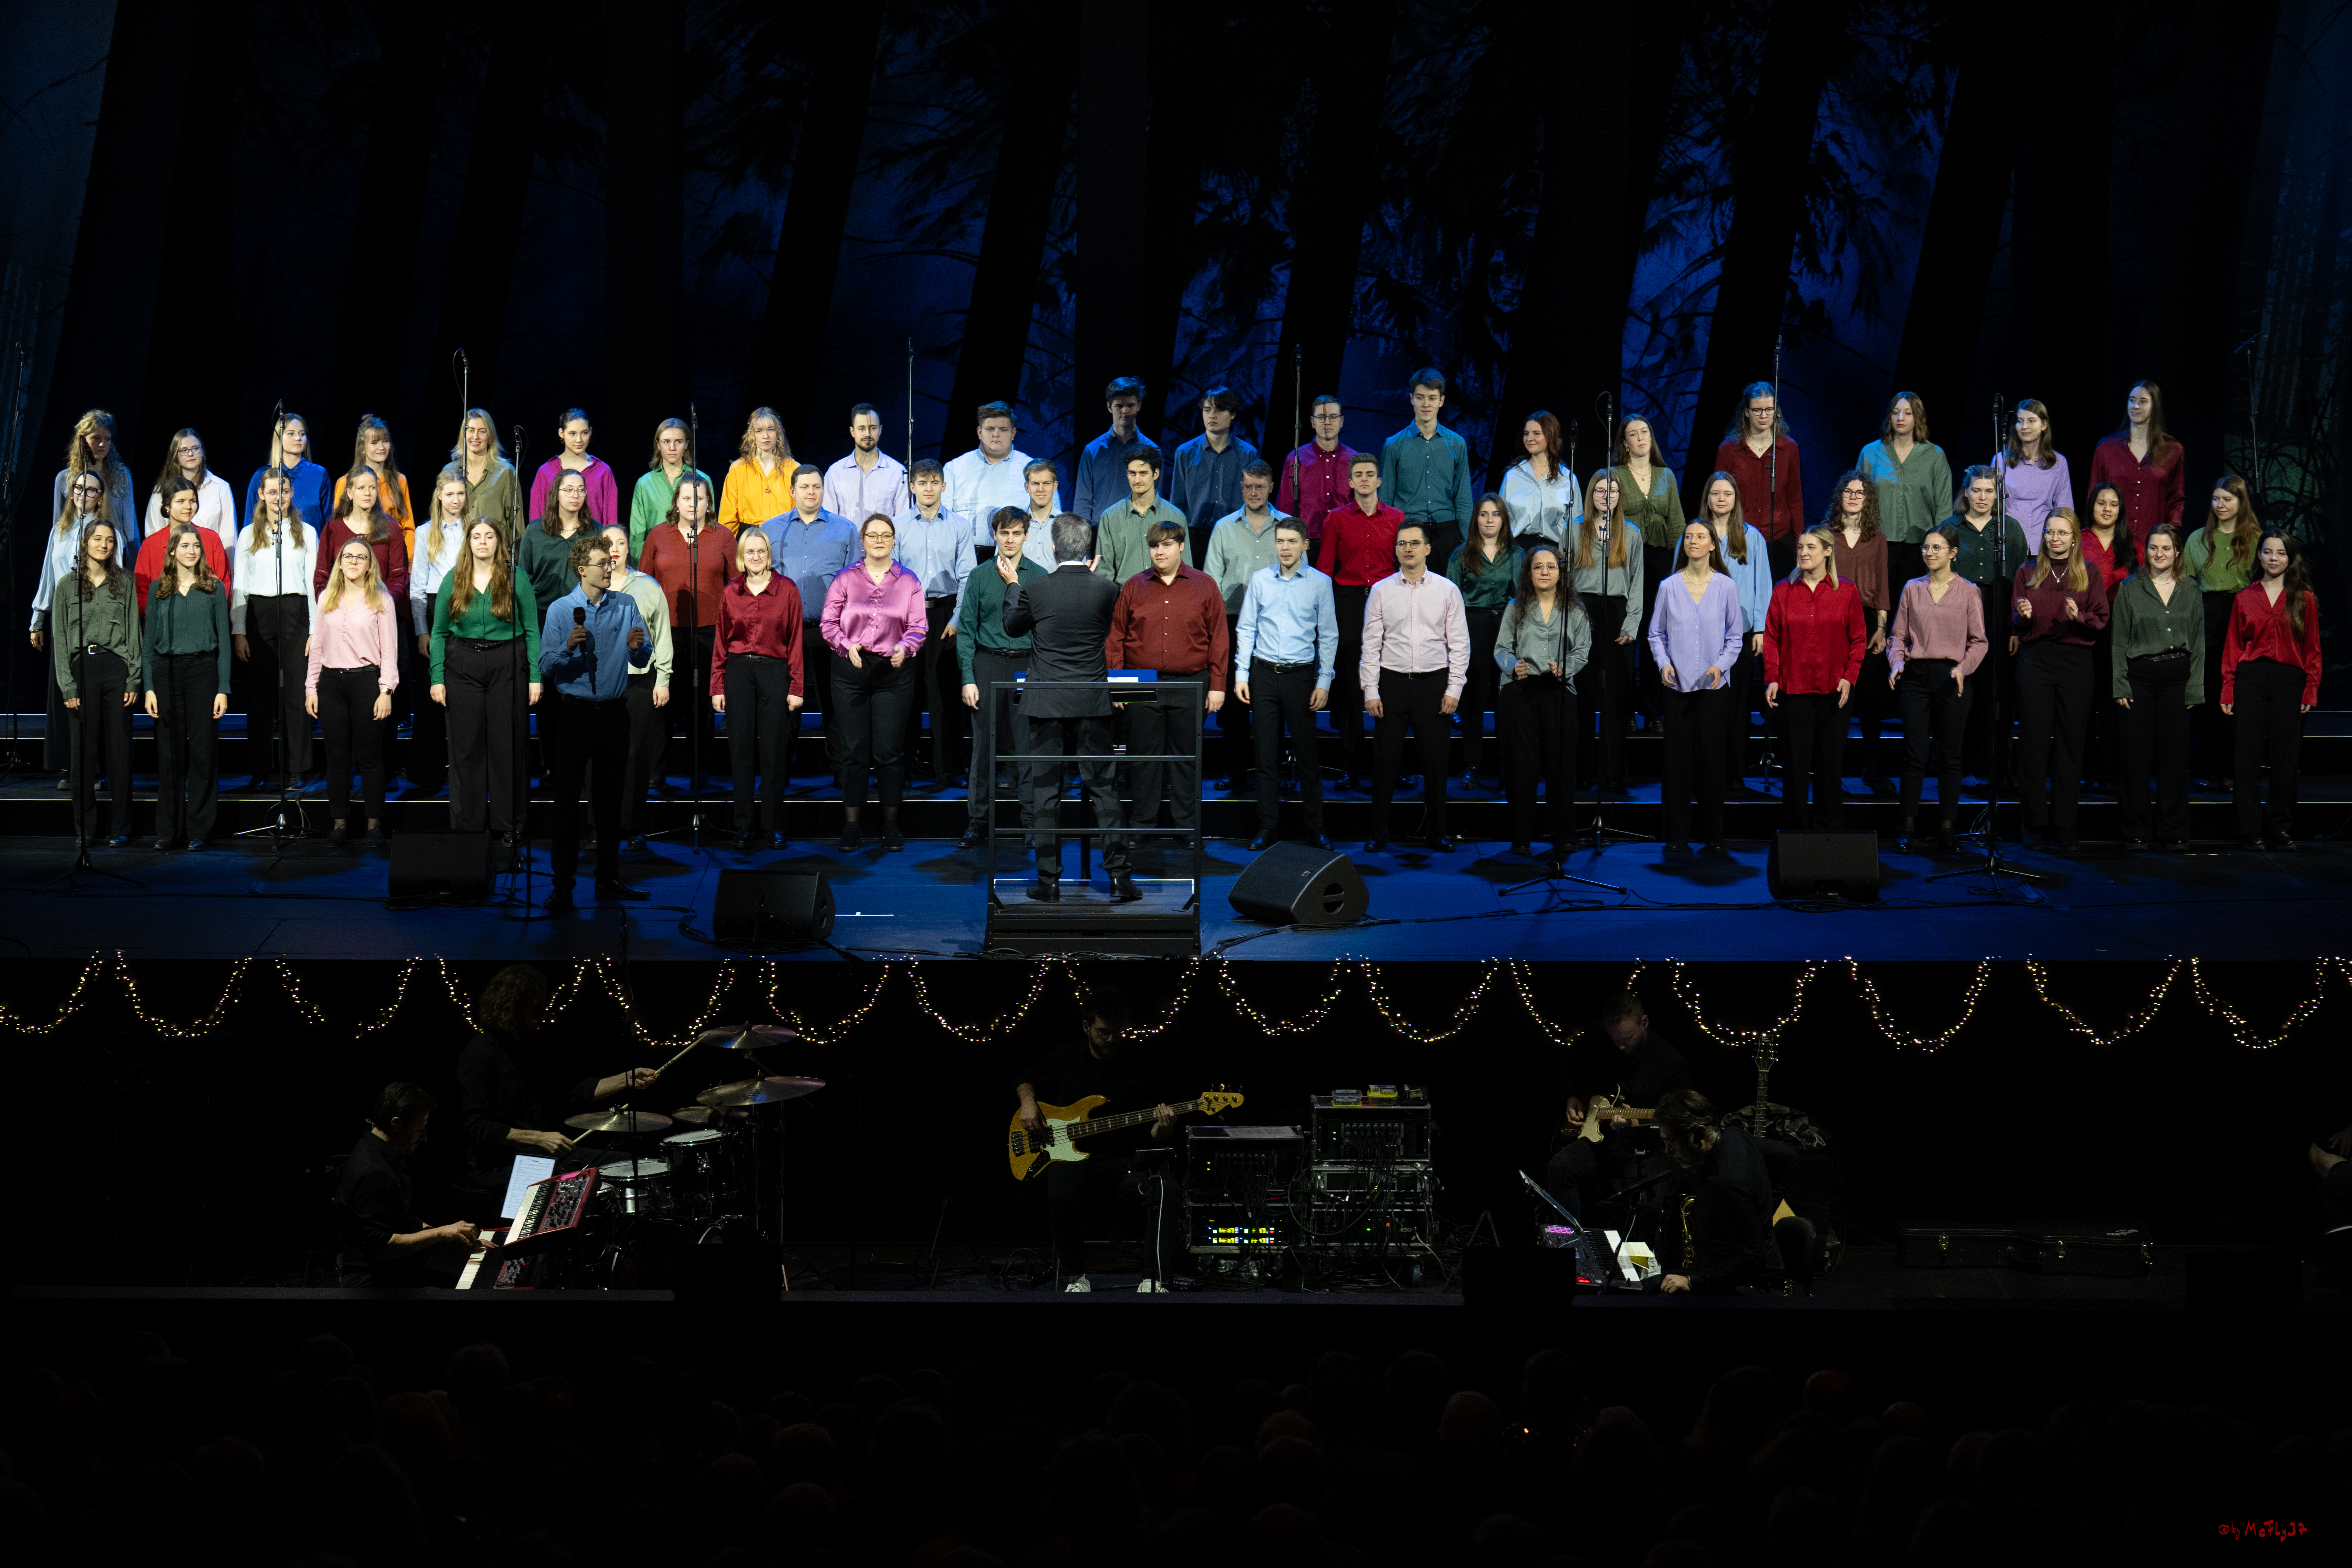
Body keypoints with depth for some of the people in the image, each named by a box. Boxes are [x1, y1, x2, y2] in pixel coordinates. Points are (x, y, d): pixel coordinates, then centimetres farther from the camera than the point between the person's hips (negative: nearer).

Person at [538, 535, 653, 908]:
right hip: (575, 712, -2)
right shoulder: (560, 610, -1)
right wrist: (569, 647, -23)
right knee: (568, 800, -3)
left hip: (614, 711, 2)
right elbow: (546, 667, -6)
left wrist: (636, 647, -17)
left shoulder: (626, 607, 6)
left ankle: (609, 880, 15)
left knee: (609, 799, 8)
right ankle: (563, 885, 0)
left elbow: (643, 661, 5)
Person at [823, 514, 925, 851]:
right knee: (854, 749, 1)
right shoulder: (845, 579, 6)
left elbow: (918, 627, 4)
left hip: (894, 672, 0)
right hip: (851, 671, 0)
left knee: (889, 750, -1)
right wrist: (847, 646, -14)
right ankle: (851, 824, 9)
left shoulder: (909, 582, 8)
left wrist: (904, 648, -16)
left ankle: (891, 826, 7)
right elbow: (828, 623, 4)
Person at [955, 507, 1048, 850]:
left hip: (1028, 665, 0)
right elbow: (967, 629, 4)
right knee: (984, 744, 1)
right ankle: (978, 821, 8)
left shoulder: (1039, 576, 5)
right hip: (988, 664, 0)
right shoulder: (980, 576, 5)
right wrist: (968, 678, -3)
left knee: (1028, 743, 0)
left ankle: (1032, 821, 7)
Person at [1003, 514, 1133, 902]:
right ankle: (1118, 874, 3)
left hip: (1047, 702, -1)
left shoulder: (1034, 589, -9)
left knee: (1045, 790, 5)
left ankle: (1049, 879, 6)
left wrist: (1012, 583, 23)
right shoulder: (1105, 589, -6)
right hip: (1093, 701, 1)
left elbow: (1013, 625, 9)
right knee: (1104, 786, 7)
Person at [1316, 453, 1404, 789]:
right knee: (1351, 682, -1)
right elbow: (1325, 568, 6)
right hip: (1348, 601, 0)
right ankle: (1351, 765, 3)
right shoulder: (1337, 519, 6)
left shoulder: (1396, 519, 8)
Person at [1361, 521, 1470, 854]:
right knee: (1385, 759, 1)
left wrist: (1454, 689, -4)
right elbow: (1371, 644, 4)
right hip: (1392, 681, 0)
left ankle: (1437, 831, 15)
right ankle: (1378, 832, 9)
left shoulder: (1447, 591, 3)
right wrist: (1370, 691, -2)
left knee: (1435, 761, 3)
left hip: (1434, 683, 0)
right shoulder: (1381, 591, 4)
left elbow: (1460, 643, 3)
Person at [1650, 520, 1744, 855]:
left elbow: (1735, 635, 6)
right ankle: (1677, 837, 6)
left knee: (1711, 758, 0)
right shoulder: (1670, 588, 4)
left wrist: (1721, 665, -9)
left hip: (1712, 685, 0)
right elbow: (1656, 632, 9)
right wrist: (1663, 662, -8)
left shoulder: (1725, 587, 3)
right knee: (1677, 758, 1)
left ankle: (1714, 837, 7)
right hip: (1676, 683, 0)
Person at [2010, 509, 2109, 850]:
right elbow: (2014, 625, 12)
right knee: (2033, 741, -2)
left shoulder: (2089, 573, 7)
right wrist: (2022, 616, -10)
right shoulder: (2028, 572, 11)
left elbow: (2102, 620, 4)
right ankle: (2034, 821, 4)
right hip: (2035, 659, 1)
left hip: (2075, 659, -1)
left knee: (2070, 742, 0)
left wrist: (2079, 617, -15)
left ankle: (2065, 825, 5)